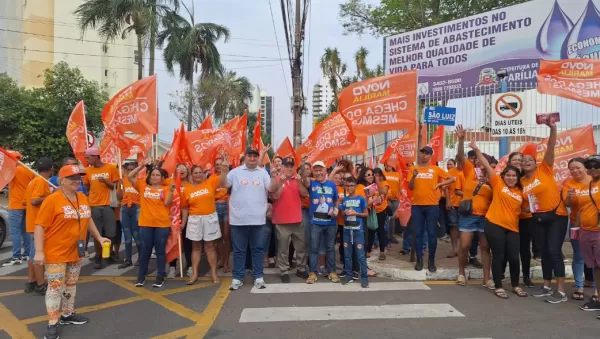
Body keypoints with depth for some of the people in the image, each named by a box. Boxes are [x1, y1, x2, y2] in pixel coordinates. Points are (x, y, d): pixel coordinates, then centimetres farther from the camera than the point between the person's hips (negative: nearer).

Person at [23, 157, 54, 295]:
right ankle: (41, 285, 1)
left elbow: (25, 201, 17)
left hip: (33, 223, 10)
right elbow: (34, 201, -25)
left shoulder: (34, 181, 13)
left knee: (33, 253, 15)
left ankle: (31, 282, 23)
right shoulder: (42, 181, -15)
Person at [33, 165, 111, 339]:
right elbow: (40, 226, -16)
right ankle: (52, 324, 11)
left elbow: (88, 220, 17)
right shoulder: (52, 200, -16)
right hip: (56, 253, -7)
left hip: (76, 252, 7)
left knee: (71, 285, 17)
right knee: (55, 287, -1)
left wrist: (99, 237, 14)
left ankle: (67, 314, 33)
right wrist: (39, 251, -20)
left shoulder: (83, 198, 5)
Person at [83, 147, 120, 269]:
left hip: (108, 205, -2)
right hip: (94, 206, 2)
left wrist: (106, 182, -15)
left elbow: (116, 186, -3)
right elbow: (87, 188, 16)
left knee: (110, 233, 4)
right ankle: (98, 258, 14)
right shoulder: (88, 170, 6)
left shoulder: (111, 168, -2)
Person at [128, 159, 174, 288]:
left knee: (160, 250, 6)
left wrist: (171, 191, -25)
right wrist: (142, 166, -5)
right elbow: (130, 176, 2)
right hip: (146, 224, 2)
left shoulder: (165, 189, 1)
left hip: (162, 224, -2)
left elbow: (167, 203, -10)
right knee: (145, 250, 10)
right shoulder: (143, 186, 8)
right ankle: (141, 276, 21)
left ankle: (160, 277, 14)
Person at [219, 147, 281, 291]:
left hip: (257, 219, 1)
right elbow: (223, 185, -5)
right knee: (239, 250, 9)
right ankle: (238, 277, 19)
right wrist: (224, 171, -20)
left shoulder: (263, 172, 5)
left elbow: (272, 189, -2)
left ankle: (258, 277, 20)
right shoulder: (236, 171, 2)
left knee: (257, 249, 10)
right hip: (238, 219, -1)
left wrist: (274, 176, -16)